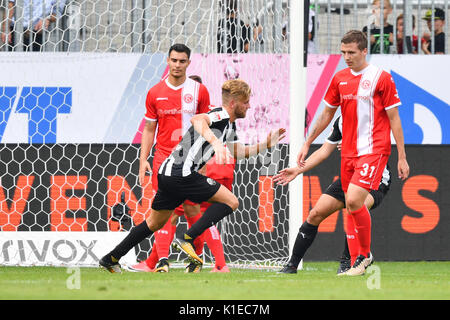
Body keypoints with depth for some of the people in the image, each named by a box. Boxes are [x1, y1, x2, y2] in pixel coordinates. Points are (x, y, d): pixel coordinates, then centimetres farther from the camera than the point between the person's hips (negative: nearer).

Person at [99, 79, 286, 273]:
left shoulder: (230, 126, 21)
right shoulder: (221, 115, -11)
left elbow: (238, 152, 37)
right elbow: (197, 120, -33)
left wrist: (266, 145, 27)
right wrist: (216, 142, -47)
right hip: (182, 174, -10)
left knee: (155, 223, 21)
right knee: (231, 202, -8)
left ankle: (111, 259, 25)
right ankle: (187, 239, -15)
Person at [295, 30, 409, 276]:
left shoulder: (381, 78, -6)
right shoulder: (340, 79, 10)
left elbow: (394, 118, -4)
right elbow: (327, 114, 22)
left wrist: (402, 157, -5)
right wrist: (307, 144, 24)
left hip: (373, 149, -6)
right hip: (348, 151, 6)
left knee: (354, 200, -19)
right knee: (351, 205, 5)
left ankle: (365, 255, -4)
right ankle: (355, 261, 14)